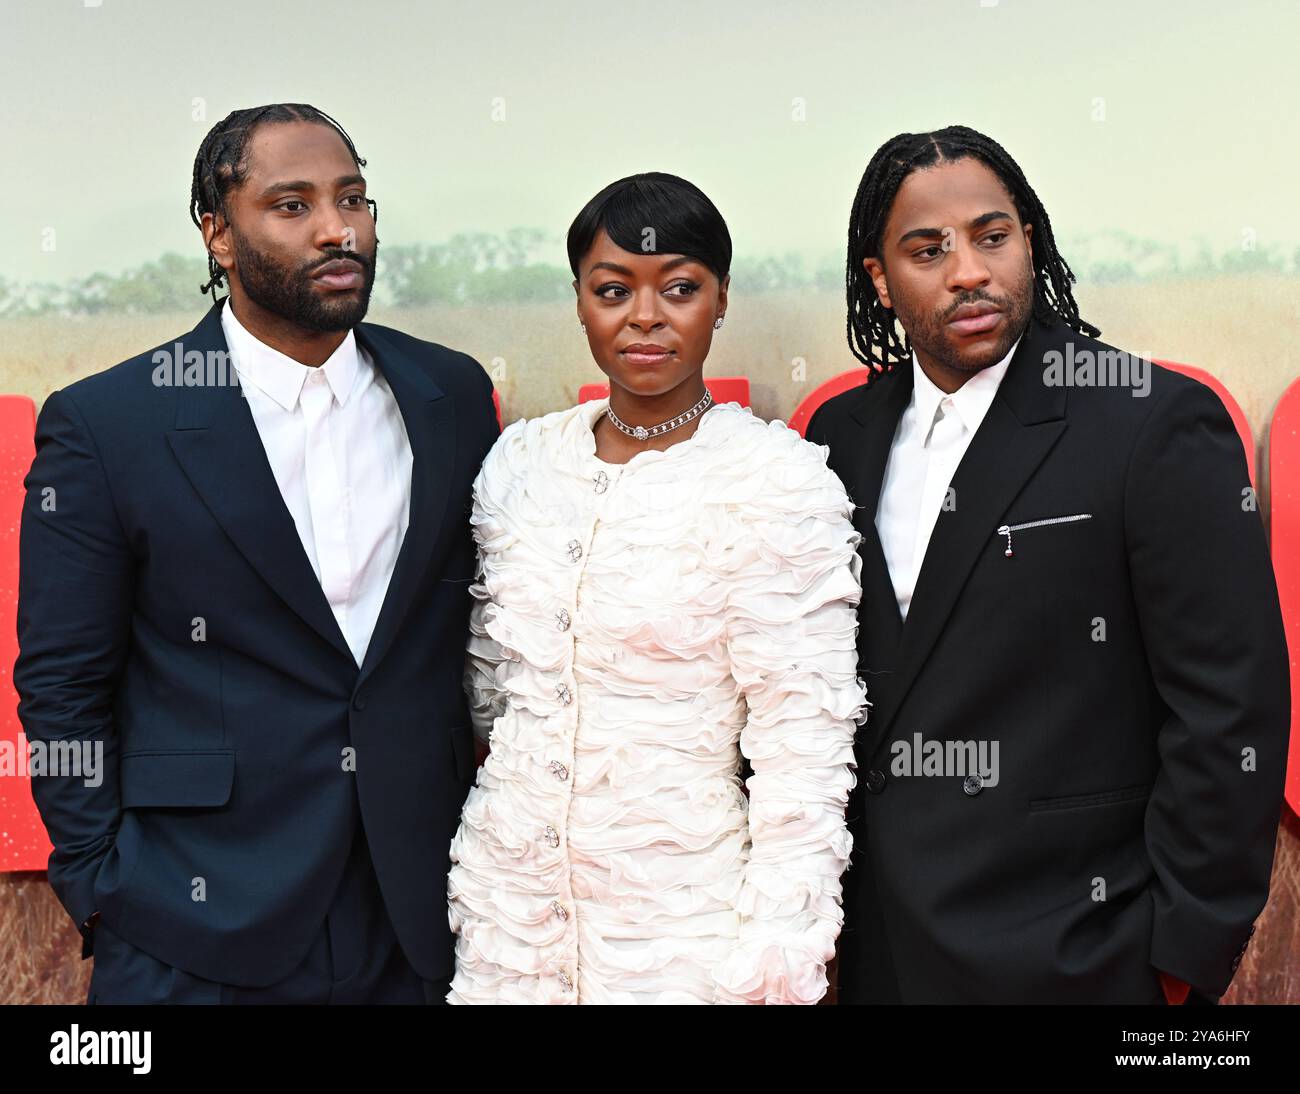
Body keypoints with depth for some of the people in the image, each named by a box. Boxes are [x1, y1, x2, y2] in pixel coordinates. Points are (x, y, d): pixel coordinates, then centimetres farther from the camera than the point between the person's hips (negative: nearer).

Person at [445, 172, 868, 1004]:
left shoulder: (778, 483, -13)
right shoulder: (522, 460, 2)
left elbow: (804, 748, -13)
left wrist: (778, 966, -14)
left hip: (680, 922, -4)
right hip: (508, 899, 5)